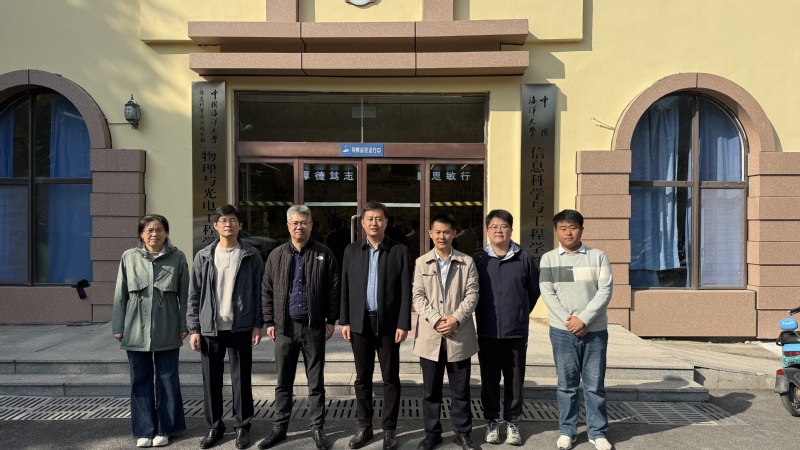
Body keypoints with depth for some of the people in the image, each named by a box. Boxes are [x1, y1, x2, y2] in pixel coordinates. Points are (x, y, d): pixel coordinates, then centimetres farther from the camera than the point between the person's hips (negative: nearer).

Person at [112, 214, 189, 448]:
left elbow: (184, 295, 1)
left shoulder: (177, 258, 0)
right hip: (136, 330, 1)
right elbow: (121, 295, 6)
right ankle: (144, 430, 21)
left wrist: (184, 326, -1)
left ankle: (164, 429, 20)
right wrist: (118, 327, 4)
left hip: (167, 332, -1)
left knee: (167, 380, 7)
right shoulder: (129, 257, 4)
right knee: (140, 381, 9)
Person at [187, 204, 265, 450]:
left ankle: (243, 427, 19)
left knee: (241, 379, 6)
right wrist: (194, 329, 0)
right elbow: (194, 295, 5)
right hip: (210, 328, 2)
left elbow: (259, 292, 1)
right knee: (211, 380, 9)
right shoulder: (203, 256, 5)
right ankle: (214, 427, 24)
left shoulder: (251, 255, 1)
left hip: (240, 327, -2)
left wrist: (258, 324, -4)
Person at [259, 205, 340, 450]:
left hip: (314, 327, -2)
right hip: (285, 327, 2)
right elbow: (267, 291, 8)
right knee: (283, 382, 12)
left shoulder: (324, 254, -1)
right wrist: (269, 322, 3)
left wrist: (331, 320, -4)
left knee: (316, 382, 8)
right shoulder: (276, 255, 5)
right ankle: (279, 428, 25)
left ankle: (317, 429, 20)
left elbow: (334, 289, 0)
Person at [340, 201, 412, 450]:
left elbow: (406, 290, -4)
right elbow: (345, 288, 7)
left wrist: (403, 324, -9)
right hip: (360, 322, 3)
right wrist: (344, 321, 2)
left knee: (390, 379, 6)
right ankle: (364, 427, 23)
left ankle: (389, 429, 18)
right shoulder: (351, 250, 7)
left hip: (388, 323, -2)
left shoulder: (400, 251, -1)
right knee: (362, 378, 10)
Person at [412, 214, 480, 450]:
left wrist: (456, 319, -15)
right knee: (431, 389, 9)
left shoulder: (467, 262, 5)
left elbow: (472, 295, -2)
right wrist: (436, 320, -14)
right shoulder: (421, 263, 7)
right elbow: (418, 296, -1)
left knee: (461, 389, 8)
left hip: (460, 335, 0)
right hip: (430, 336, 1)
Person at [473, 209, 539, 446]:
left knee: (514, 380, 10)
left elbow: (534, 291, 9)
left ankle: (512, 422, 24)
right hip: (487, 332, 0)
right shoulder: (477, 260, -2)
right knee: (489, 379, 10)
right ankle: (492, 421, 25)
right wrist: (485, 314, 10)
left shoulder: (525, 259, 0)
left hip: (517, 332, 0)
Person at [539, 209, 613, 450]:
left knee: (595, 385, 7)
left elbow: (605, 291, -5)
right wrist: (569, 321, -13)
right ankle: (567, 430, 20)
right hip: (562, 331, 0)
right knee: (566, 384, 8)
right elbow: (548, 293, -3)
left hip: (595, 330, 0)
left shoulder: (598, 256, 2)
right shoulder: (548, 258, 4)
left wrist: (584, 319, -14)